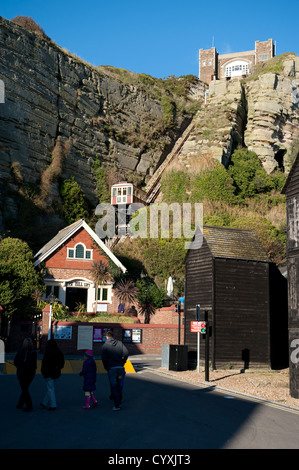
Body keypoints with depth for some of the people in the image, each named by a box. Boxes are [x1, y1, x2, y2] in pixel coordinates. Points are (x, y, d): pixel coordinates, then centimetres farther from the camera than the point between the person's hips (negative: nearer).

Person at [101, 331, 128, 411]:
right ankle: (119, 402, 21)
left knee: (113, 387, 2)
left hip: (111, 368, -3)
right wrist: (122, 363, 5)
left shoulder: (105, 345, -1)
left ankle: (116, 406, -1)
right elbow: (126, 353, -4)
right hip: (120, 368, 3)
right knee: (119, 386, 15)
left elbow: (104, 358, -9)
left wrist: (106, 368, 3)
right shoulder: (120, 343, 8)